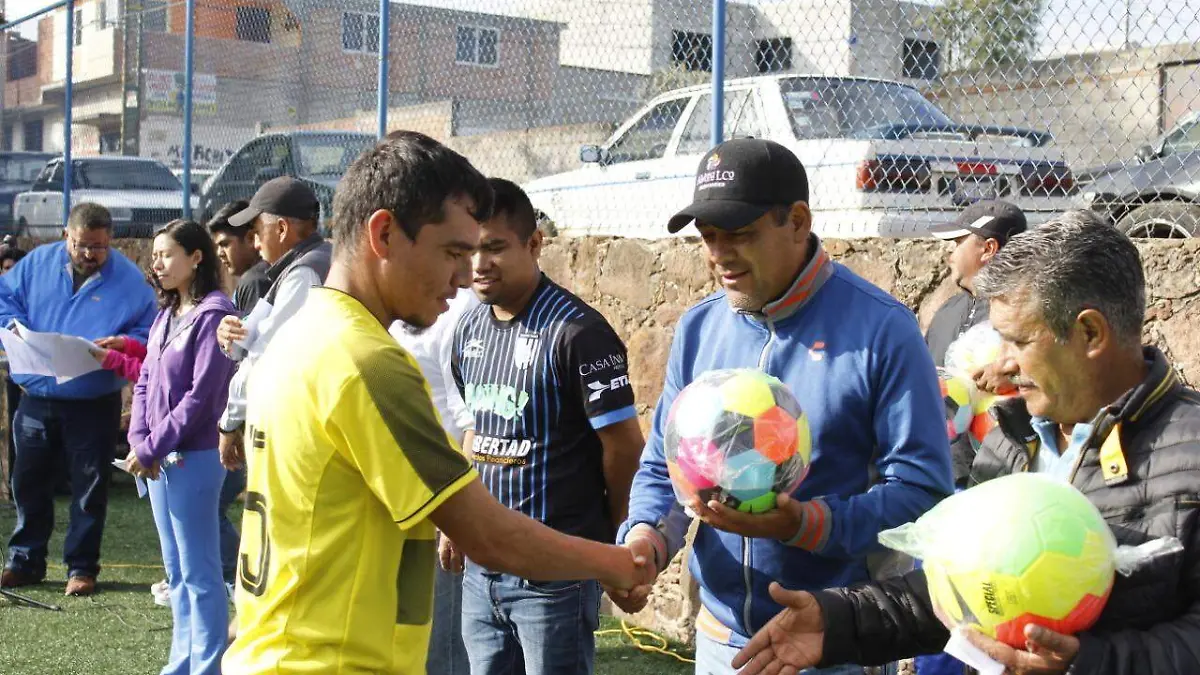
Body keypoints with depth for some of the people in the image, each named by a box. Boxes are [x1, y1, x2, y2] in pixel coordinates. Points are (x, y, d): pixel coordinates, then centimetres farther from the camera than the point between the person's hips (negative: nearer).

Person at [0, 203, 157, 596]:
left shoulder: (129, 279, -7)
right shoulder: (37, 263, 3)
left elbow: (147, 333, -6)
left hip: (95, 403, -3)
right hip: (36, 397, 3)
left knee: (89, 488, 4)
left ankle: (82, 567, 16)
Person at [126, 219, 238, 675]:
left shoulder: (212, 314, -13)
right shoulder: (166, 314, 14)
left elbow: (201, 395, -17)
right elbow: (145, 382, 12)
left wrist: (153, 447, -14)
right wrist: (138, 442, -2)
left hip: (193, 458, -8)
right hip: (158, 458, 8)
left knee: (199, 571, -2)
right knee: (177, 570, 15)